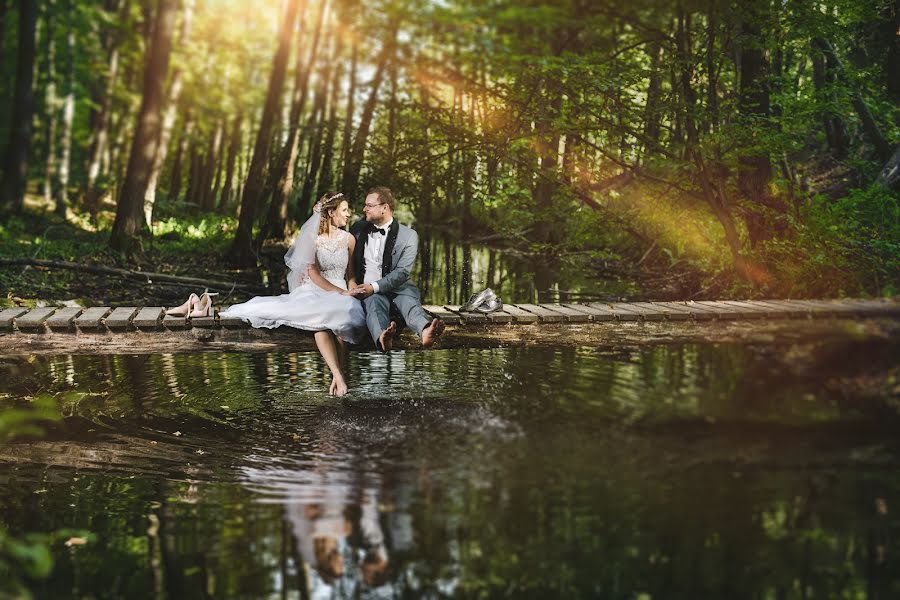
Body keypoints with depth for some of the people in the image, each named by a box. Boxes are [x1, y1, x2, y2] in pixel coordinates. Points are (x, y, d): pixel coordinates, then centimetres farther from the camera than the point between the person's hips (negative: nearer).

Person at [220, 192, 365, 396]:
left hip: (341, 293, 2)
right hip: (313, 291, -1)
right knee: (320, 320, -37)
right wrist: (340, 292, -14)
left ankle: (337, 376, -37)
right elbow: (313, 274, -4)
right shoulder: (312, 237, 4)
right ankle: (338, 376, -44)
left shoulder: (349, 239, 13)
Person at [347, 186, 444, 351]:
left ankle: (426, 331, -68)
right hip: (367, 290, 1)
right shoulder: (359, 229, 15)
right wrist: (352, 288, 6)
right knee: (375, 302, -34)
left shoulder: (408, 236, 3)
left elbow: (402, 272, -8)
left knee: (410, 300, -34)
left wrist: (374, 287, -20)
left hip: (397, 288, -1)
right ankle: (383, 337, -68)